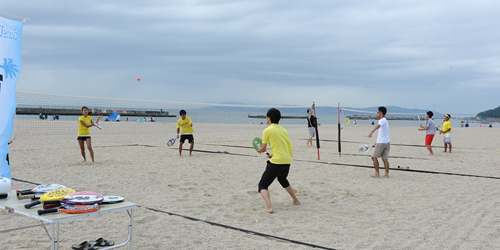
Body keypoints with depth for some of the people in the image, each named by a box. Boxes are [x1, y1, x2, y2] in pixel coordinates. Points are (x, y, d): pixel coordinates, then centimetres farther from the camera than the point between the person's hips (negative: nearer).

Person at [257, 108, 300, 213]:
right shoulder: (283, 130, 13)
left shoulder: (267, 130, -6)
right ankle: (295, 200, 43)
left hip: (276, 162, -7)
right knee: (283, 180, 35)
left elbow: (263, 149, -1)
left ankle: (269, 207, -19)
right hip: (288, 161, 7)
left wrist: (259, 150, 21)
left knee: (262, 185, 1)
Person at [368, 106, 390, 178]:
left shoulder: (382, 120, -13)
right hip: (387, 142, 9)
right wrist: (377, 142, 35)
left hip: (381, 142, -9)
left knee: (374, 157, 1)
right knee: (385, 159, 7)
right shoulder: (385, 121, 19)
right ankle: (386, 174, 5)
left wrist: (372, 132, -55)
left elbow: (378, 126, -37)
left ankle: (377, 173, 2)